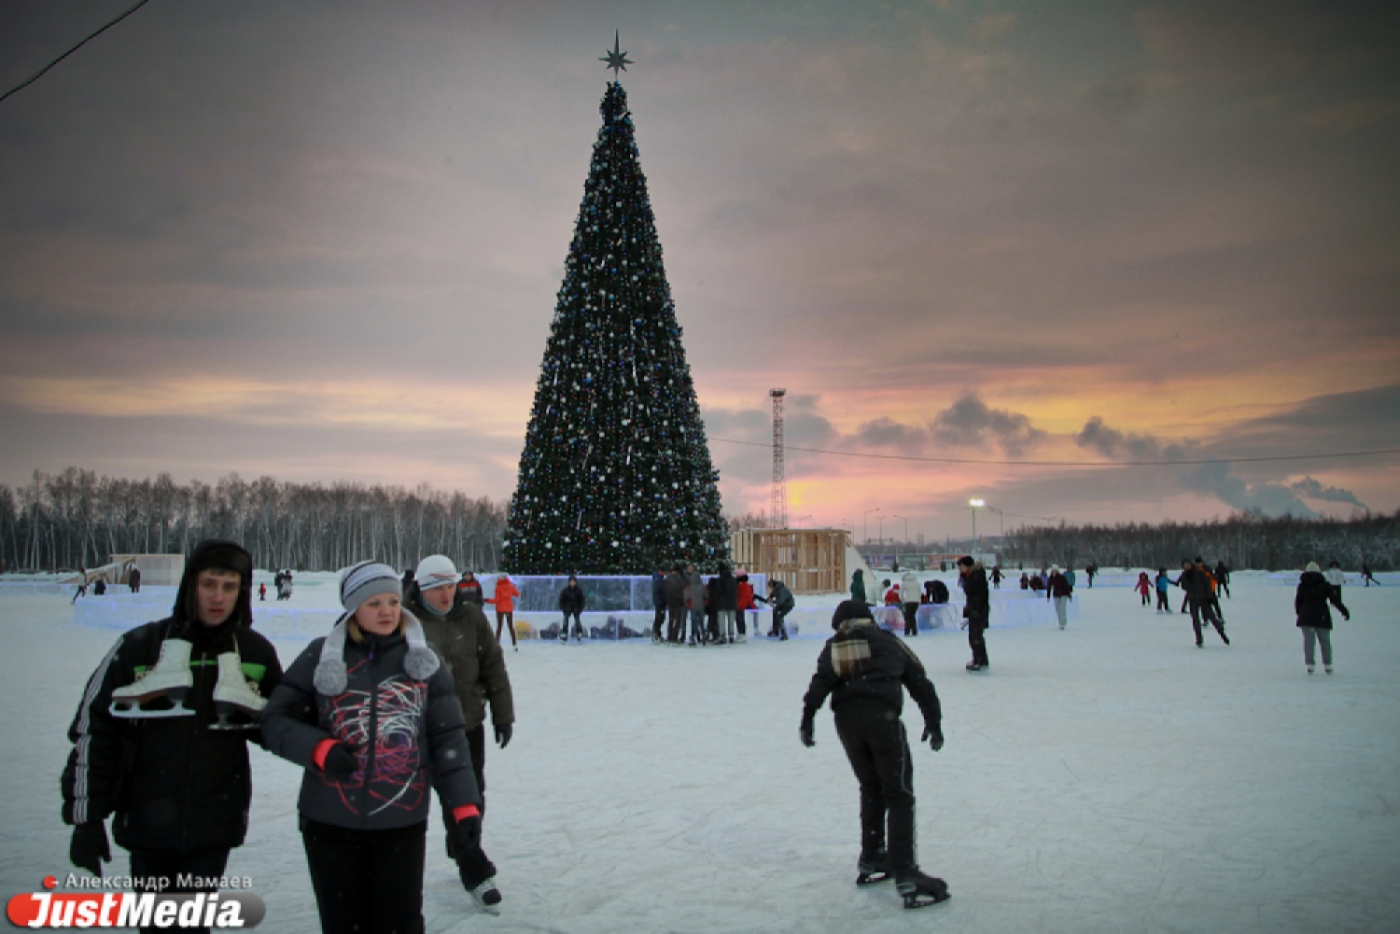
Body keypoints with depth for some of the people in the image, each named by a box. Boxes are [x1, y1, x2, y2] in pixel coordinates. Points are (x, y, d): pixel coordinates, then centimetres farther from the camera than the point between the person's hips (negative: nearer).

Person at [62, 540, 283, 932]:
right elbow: (92, 731, -2)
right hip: (146, 826, 0)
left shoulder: (256, 654, -1)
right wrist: (86, 817, -3)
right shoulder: (138, 648, -6)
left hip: (213, 829, 0)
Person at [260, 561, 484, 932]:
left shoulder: (424, 659, 1)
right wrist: (318, 748, -15)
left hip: (402, 825, 0)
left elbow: (448, 739, 1)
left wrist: (465, 807, -6)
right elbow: (275, 719, 3)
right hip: (329, 824, 0)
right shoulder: (322, 656, -1)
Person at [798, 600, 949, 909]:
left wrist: (808, 717, -1)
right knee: (899, 795, 1)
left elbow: (821, 682, 2)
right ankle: (905, 875, -8)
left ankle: (871, 860, 28)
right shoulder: (889, 642, 21)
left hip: (846, 718, 3)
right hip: (882, 715, -2)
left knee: (871, 788, 22)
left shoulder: (834, 647, 20)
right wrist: (934, 723, 26)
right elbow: (921, 684, 20)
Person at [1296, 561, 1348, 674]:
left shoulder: (1302, 585, 3)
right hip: (1322, 617, 0)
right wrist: (1344, 611, 3)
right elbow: (1335, 599, -2)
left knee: (1308, 641, 1)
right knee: (1325, 641, 11)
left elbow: (1297, 601, 5)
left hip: (1306, 617, 0)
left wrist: (1299, 612, 19)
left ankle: (1309, 664, -7)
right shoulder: (1325, 585, 1)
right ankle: (1327, 665, 12)